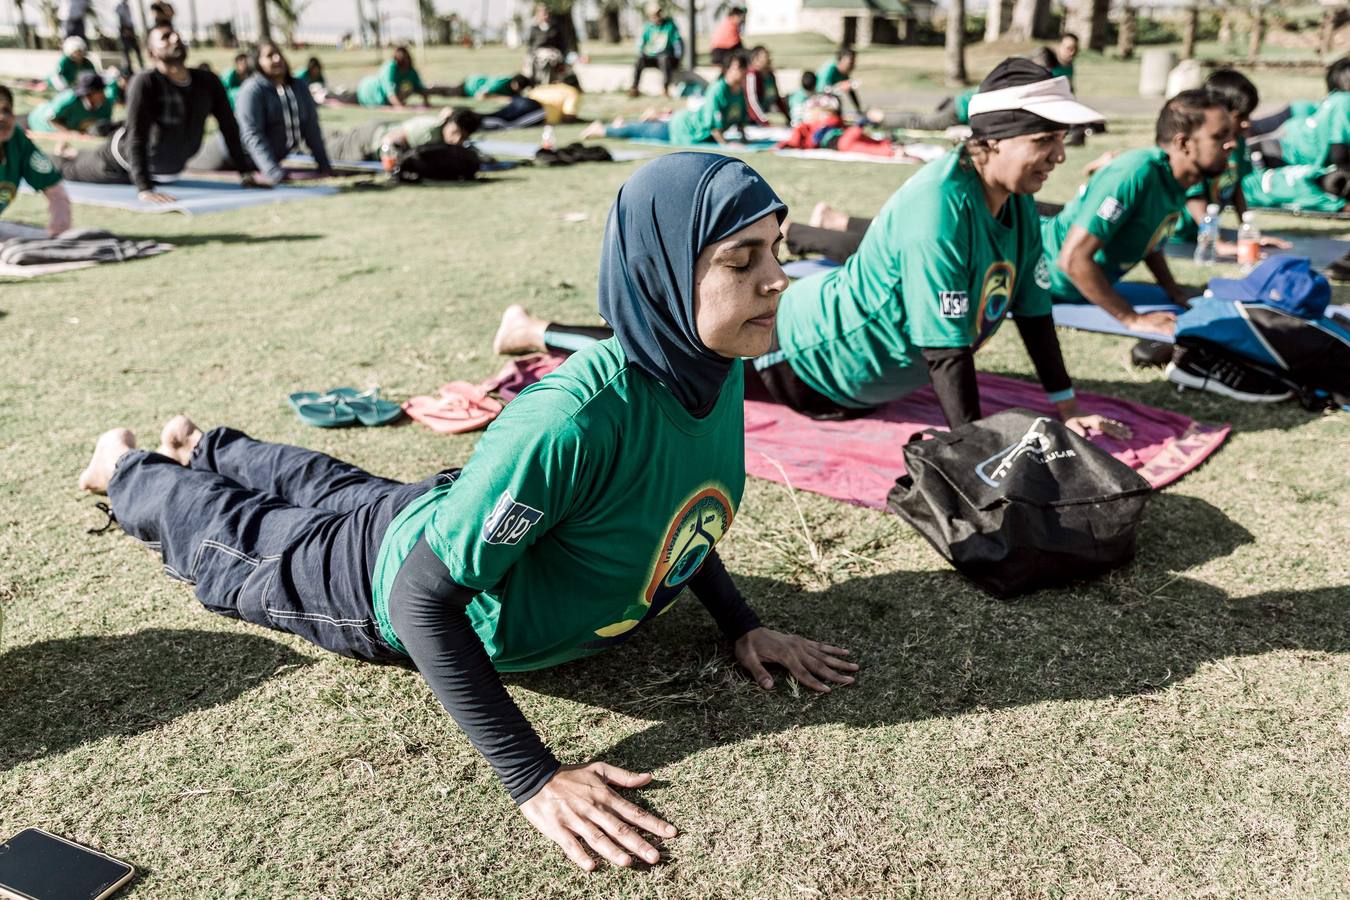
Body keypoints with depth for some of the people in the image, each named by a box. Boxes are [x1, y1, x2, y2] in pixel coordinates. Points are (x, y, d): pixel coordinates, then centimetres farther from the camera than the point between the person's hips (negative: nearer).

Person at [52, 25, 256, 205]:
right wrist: (144, 188, -44)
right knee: (72, 169, 24)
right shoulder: (145, 81, -31)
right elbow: (136, 136, -35)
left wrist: (246, 172, -14)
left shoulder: (207, 82, -16)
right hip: (125, 160, -5)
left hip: (170, 168, 5)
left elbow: (229, 127, -9)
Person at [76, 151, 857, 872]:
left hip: (478, 521, 6)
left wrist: (742, 624, -8)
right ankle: (128, 470, 55)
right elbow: (422, 597, -37)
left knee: (335, 493, 34)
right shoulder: (574, 418, -45)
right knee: (232, 538, 25)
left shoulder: (718, 372, -20)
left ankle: (206, 449, 63)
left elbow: (676, 515, 1)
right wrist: (534, 777, -39)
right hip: (398, 581, -6)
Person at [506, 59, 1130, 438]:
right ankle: (530, 333, 23)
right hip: (805, 354, -8)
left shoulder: (1019, 203, -7)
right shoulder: (940, 203, -34)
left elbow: (1032, 310, 2)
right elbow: (947, 348, -34)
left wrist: (1067, 411, 3)